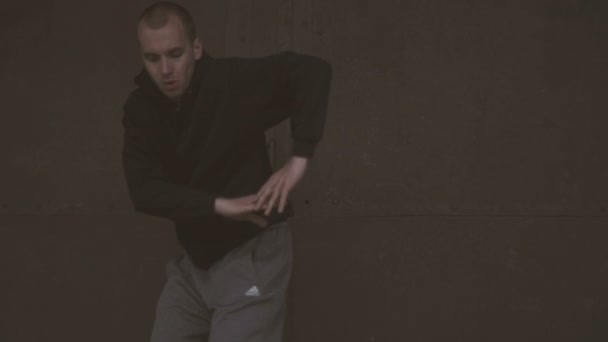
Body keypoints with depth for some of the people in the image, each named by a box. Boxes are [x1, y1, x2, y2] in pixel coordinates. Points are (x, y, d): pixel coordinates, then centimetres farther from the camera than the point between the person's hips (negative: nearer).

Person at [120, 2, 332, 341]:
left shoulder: (234, 81, -17)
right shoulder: (141, 109, -4)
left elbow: (313, 69, -21)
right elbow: (144, 190, -15)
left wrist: (299, 158, -26)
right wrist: (218, 205, -26)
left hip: (251, 252, -5)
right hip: (194, 261, 6)